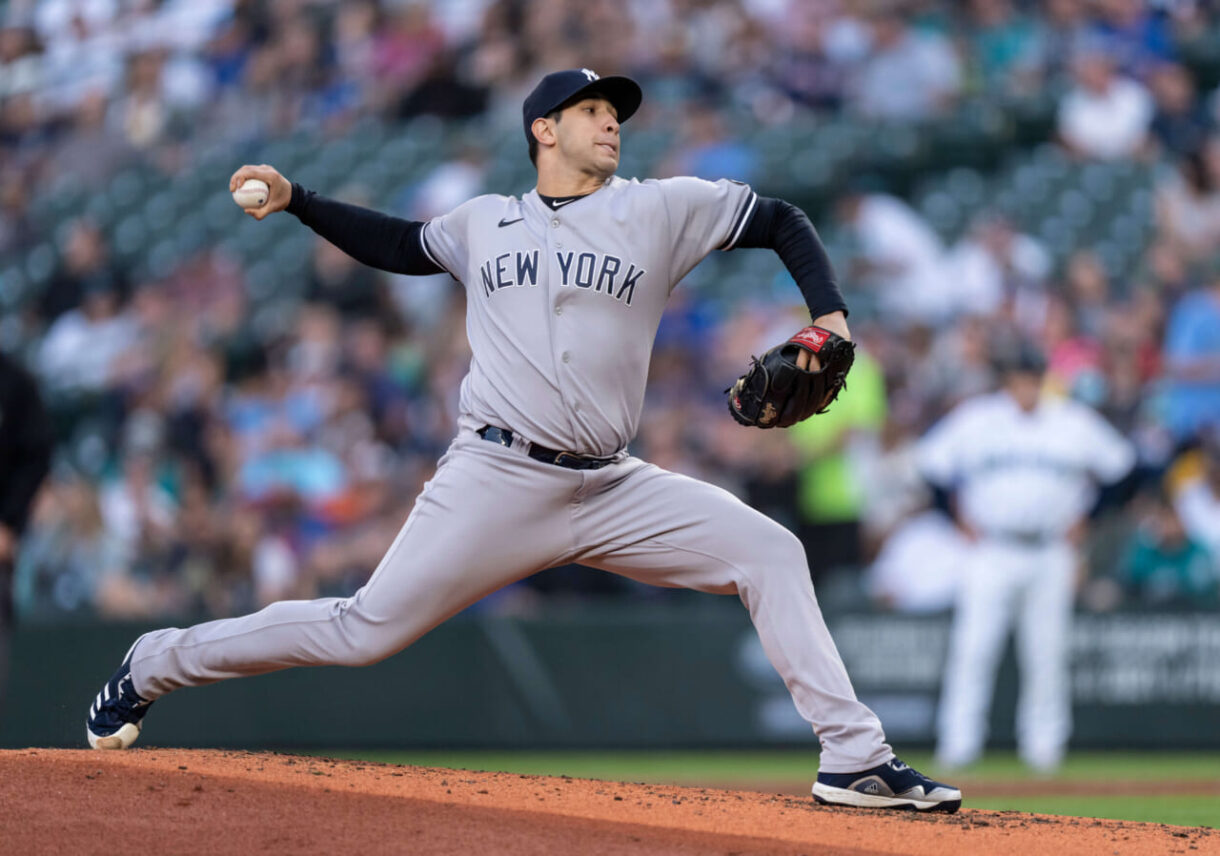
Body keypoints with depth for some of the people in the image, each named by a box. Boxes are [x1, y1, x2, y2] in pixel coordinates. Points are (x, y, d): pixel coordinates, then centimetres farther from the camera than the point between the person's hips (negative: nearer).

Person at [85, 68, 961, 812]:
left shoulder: (661, 209, 9)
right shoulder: (484, 222, 13)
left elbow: (782, 221, 13)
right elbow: (401, 245, 29)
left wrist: (831, 314, -1)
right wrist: (294, 200, 19)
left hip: (611, 490, 2)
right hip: (498, 479, -2)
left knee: (769, 552, -12)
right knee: (367, 631, -6)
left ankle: (855, 757, -9)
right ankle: (155, 666, 11)